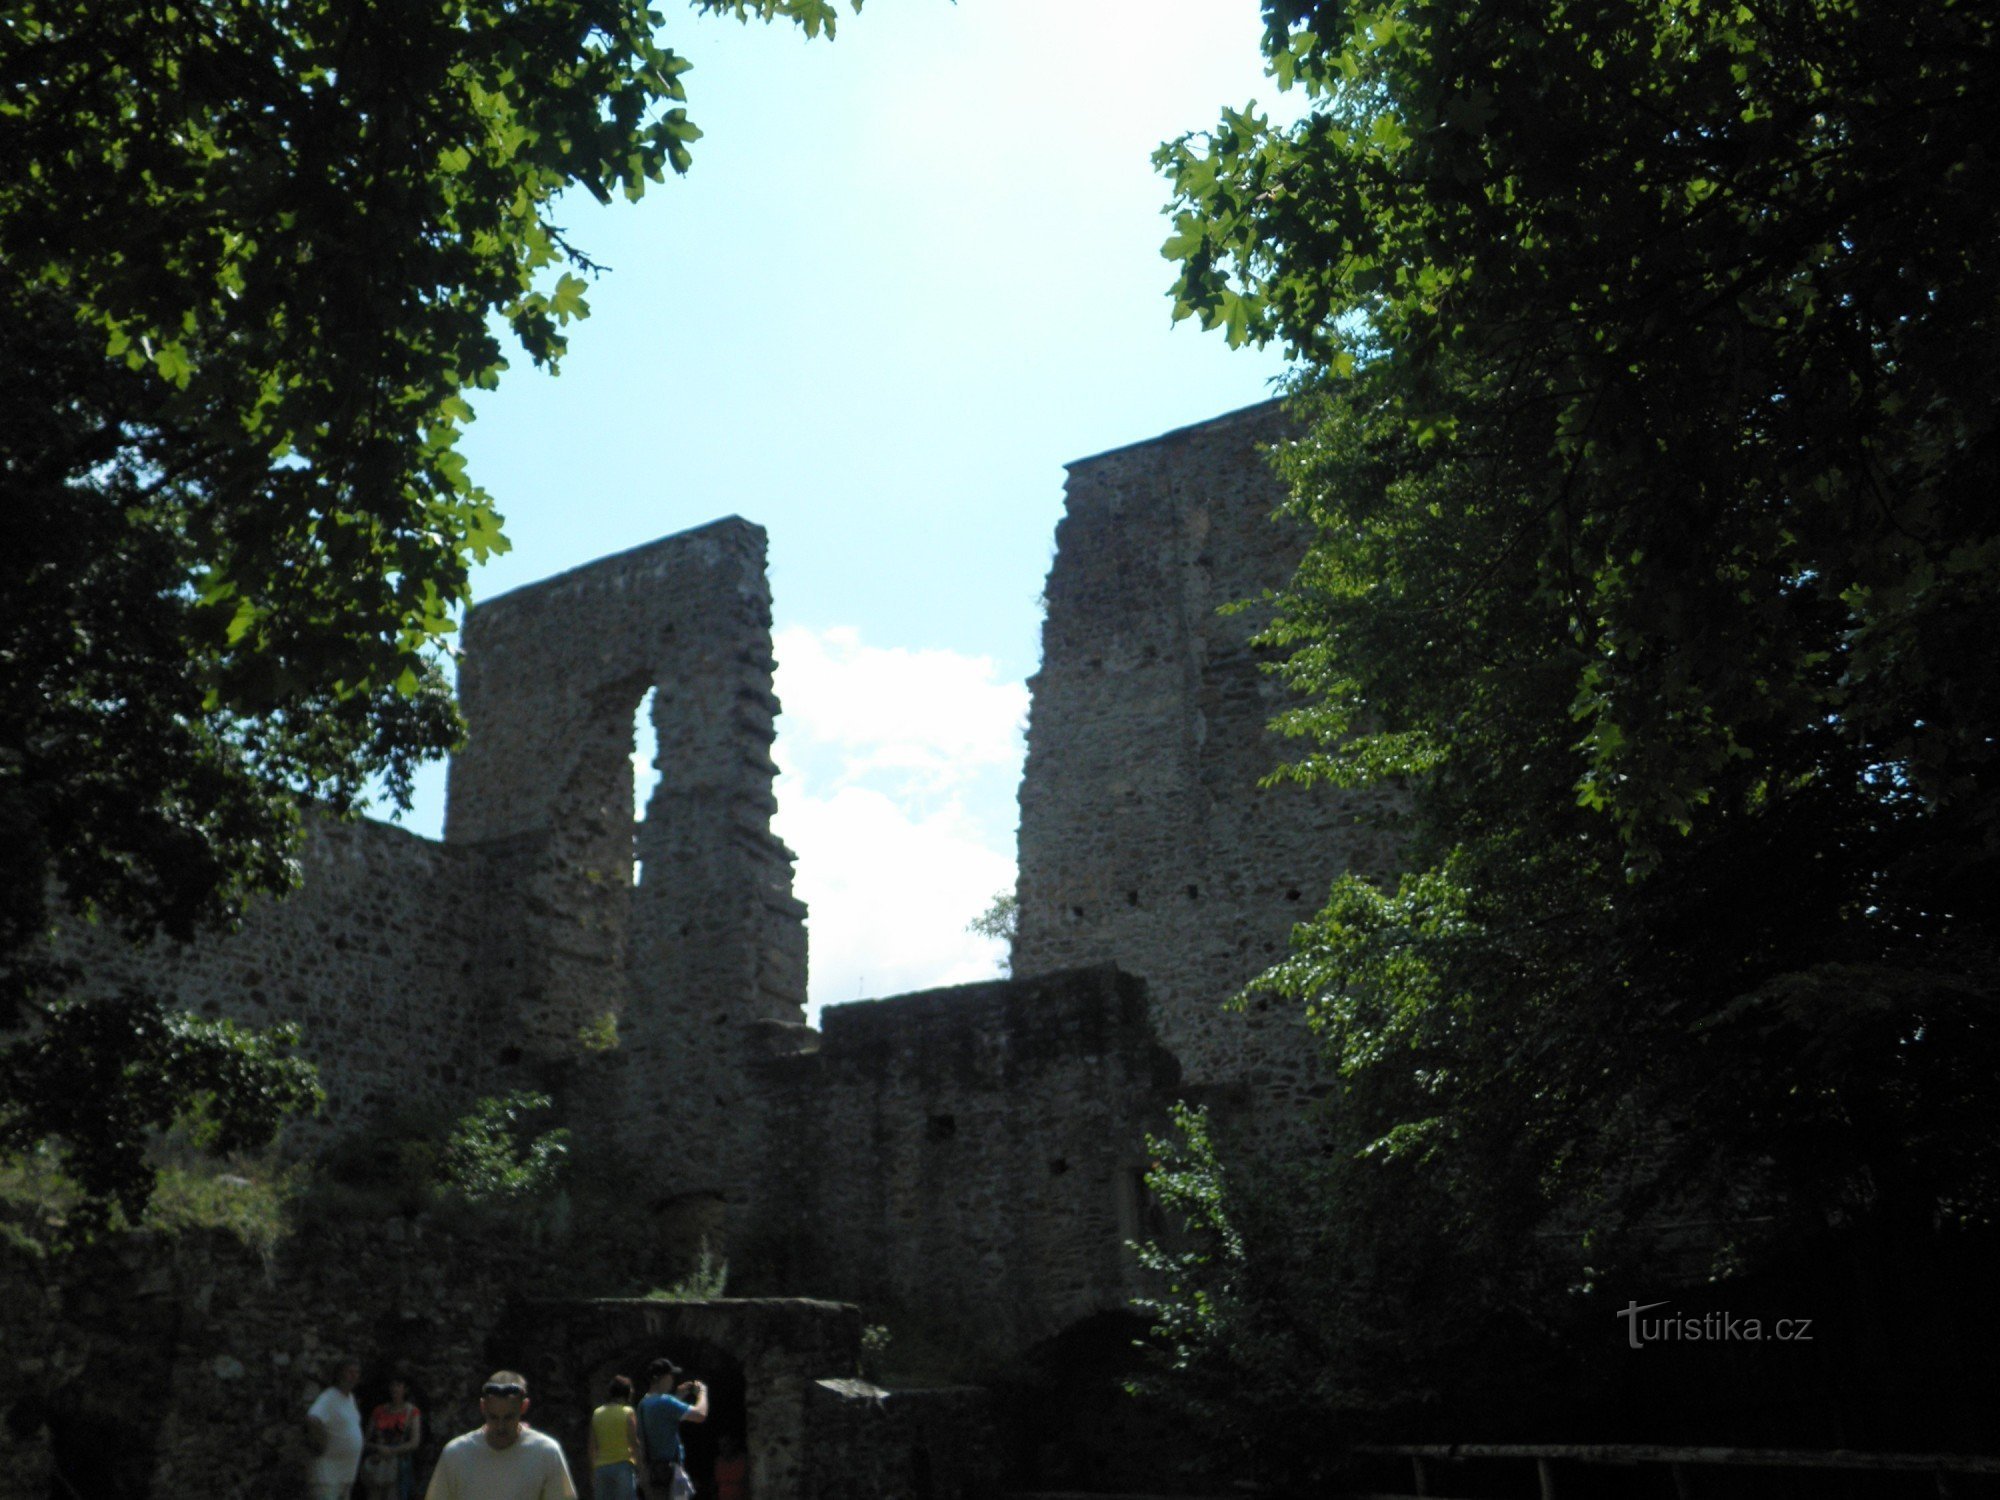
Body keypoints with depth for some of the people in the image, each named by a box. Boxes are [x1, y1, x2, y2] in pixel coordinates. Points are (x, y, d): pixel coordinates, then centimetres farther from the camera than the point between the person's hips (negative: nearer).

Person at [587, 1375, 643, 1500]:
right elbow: (634, 1442, -10)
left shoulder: (597, 1413, 9)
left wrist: (592, 1473, 13)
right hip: (623, 1465, -4)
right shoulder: (628, 1412, -4)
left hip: (601, 1467, 4)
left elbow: (592, 1447, 9)